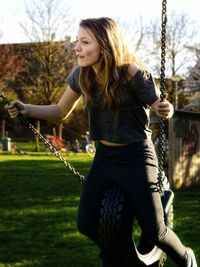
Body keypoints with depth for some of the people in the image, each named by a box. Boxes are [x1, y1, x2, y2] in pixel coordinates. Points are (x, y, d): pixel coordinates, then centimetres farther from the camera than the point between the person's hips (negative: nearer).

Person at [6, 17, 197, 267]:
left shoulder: (133, 73, -21)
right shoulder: (81, 74, -6)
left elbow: (160, 108, -11)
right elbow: (60, 111, 6)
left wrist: (166, 110, -36)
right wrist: (26, 109, -11)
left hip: (136, 157, -5)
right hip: (104, 157, 5)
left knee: (153, 231, -9)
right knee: (86, 225, 2)